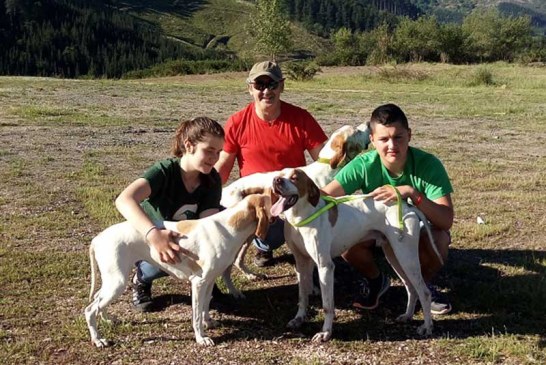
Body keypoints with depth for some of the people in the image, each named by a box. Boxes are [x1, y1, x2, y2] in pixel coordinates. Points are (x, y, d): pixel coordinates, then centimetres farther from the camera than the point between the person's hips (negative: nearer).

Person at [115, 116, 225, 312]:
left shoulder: (212, 180, -16)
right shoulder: (164, 171, -31)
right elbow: (124, 200, -48)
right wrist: (154, 233, -65)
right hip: (147, 239, -4)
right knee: (170, 256, -37)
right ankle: (141, 279, -3)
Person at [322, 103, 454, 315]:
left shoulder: (428, 164, -27)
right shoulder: (364, 165, -23)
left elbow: (446, 220, -35)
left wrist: (411, 193, -49)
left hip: (419, 228, -1)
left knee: (438, 240, -35)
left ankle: (423, 284, 1)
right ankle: (375, 281, 5)